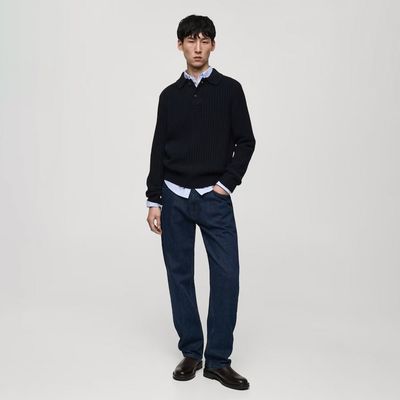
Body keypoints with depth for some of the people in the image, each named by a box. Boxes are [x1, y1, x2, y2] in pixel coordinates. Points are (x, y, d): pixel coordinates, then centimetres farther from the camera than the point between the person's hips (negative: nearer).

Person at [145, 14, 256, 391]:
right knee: (180, 276, 6)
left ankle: (218, 360, 8)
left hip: (214, 199, -2)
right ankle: (191, 353, 20)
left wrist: (227, 182, -7)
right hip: (174, 198, 2)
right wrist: (154, 200, 4)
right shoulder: (170, 95, 8)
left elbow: (246, 141, 3)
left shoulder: (230, 89, 3)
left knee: (226, 275, -6)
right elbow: (158, 150, 8)